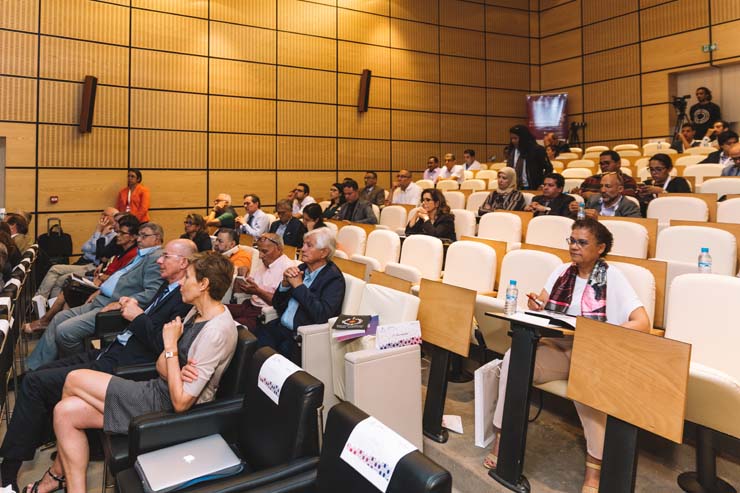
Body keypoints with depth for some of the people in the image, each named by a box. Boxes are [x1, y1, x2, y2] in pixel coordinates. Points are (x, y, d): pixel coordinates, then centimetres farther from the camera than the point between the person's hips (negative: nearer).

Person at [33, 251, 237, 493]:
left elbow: (181, 402, -23)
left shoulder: (217, 331, -25)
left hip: (167, 408, -8)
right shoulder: (197, 313, 5)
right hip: (160, 390, 9)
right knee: (65, 412, 0)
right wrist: (177, 373, -18)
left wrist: (171, 345, -18)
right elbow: (161, 365, 6)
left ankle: (58, 471, 18)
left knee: (73, 380, -2)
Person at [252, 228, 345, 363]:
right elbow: (277, 304, 16)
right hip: (281, 327, 6)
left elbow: (322, 315, -23)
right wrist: (285, 283, -4)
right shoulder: (301, 269, 12)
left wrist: (299, 285, -15)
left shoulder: (333, 278, -8)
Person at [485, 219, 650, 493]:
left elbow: (643, 324, -15)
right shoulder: (563, 272, 9)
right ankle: (502, 436, -16)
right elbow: (540, 309, 12)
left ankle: (595, 466, -21)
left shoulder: (612, 277, -5)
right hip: (558, 348, 4)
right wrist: (536, 306, -13)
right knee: (515, 357, -24)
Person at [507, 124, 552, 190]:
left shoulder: (536, 150, -8)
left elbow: (548, 168, -4)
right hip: (515, 187, 5)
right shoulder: (512, 151, 7)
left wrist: (542, 185, -8)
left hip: (531, 188, -4)